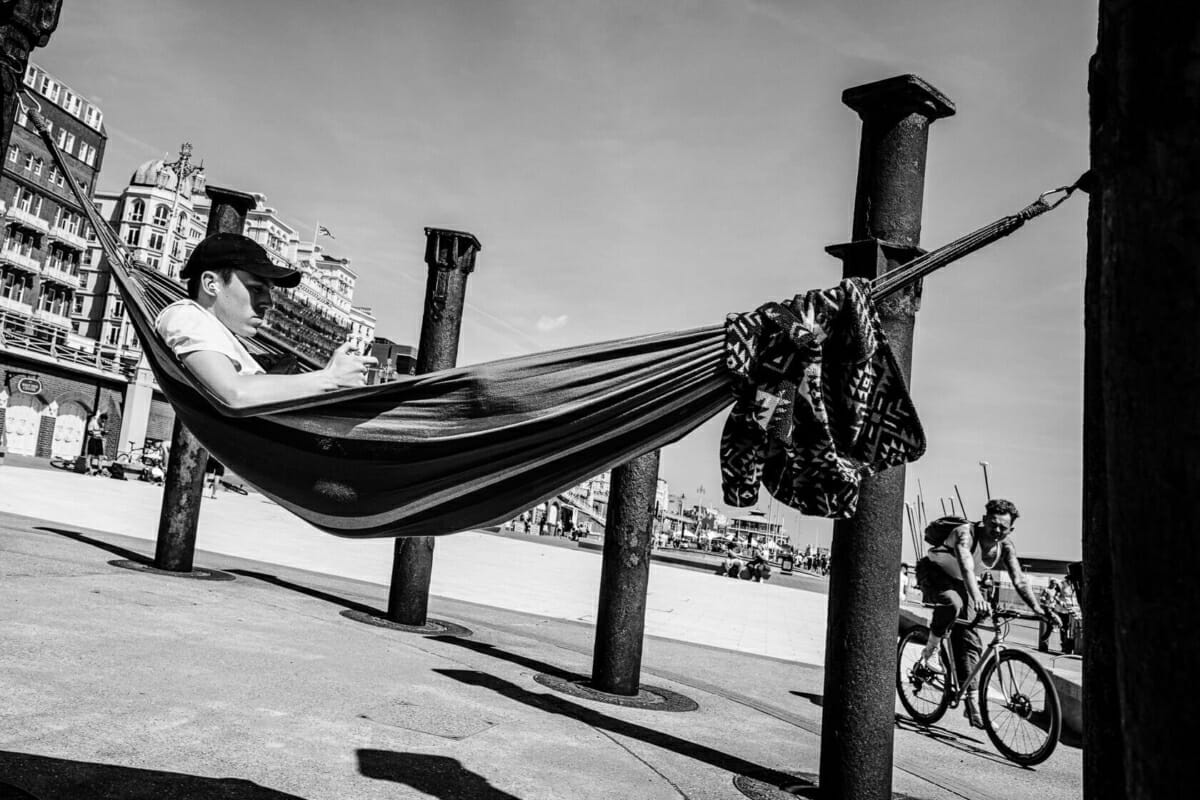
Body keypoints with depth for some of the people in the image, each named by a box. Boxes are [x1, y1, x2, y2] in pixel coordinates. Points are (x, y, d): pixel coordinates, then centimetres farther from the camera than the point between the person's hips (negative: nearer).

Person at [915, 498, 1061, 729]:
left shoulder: (1006, 546, -12)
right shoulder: (966, 533, -32)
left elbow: (1019, 580, -16)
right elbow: (966, 567, -48)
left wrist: (1038, 609, -31)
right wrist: (977, 597, -64)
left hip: (958, 582, 6)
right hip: (933, 572, -6)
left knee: (969, 640, -2)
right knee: (952, 603, -38)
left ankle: (971, 702, 7)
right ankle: (930, 651, -15)